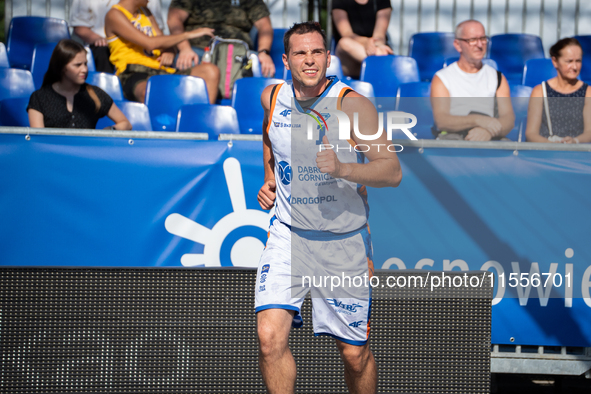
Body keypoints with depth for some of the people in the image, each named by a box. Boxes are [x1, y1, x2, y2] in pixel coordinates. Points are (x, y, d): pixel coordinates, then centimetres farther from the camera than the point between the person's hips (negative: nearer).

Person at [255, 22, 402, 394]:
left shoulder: (353, 105, -14)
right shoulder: (272, 97, 0)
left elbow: (393, 171, -19)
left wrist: (343, 169, -34)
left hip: (344, 242, -2)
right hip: (288, 235, 2)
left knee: (355, 353, 7)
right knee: (270, 336, -17)